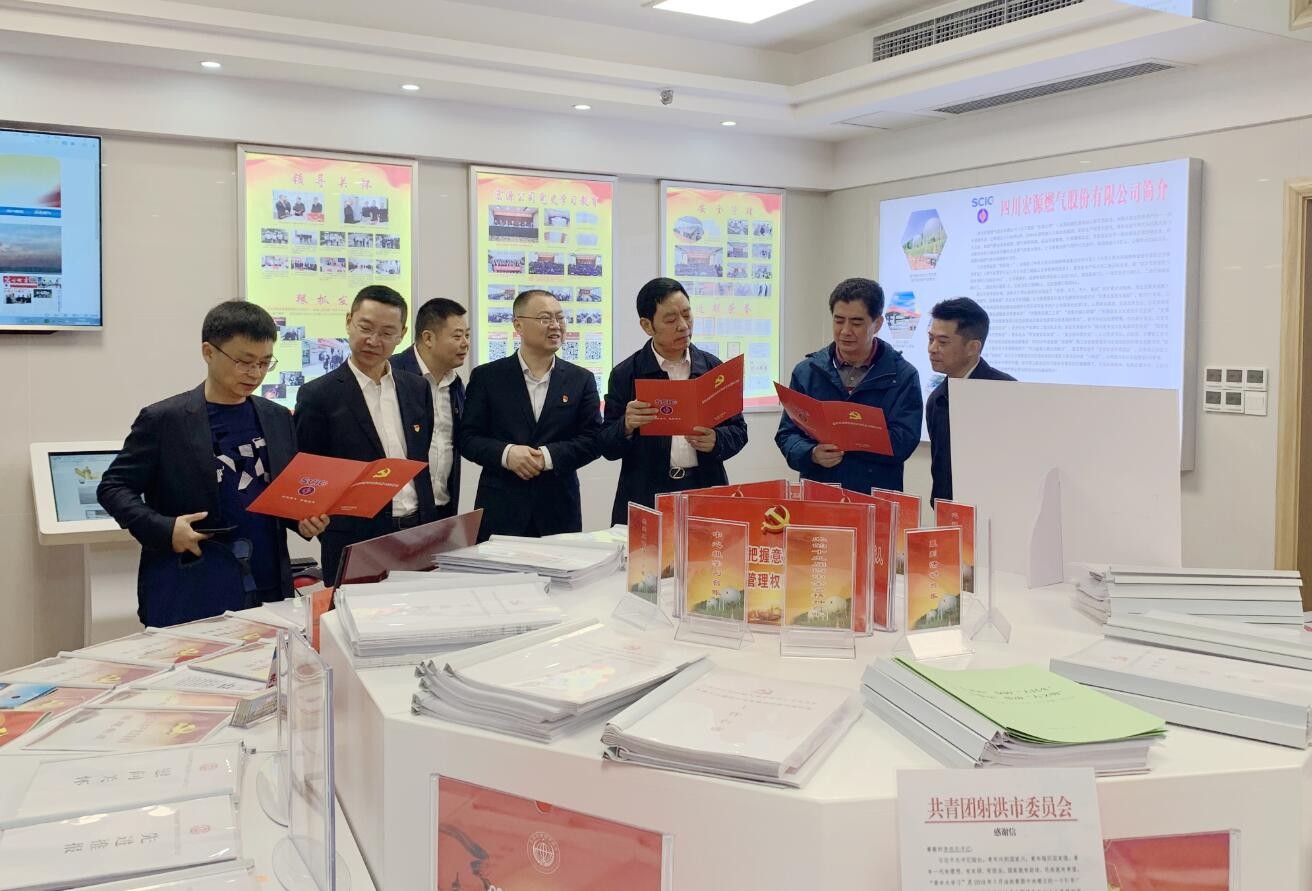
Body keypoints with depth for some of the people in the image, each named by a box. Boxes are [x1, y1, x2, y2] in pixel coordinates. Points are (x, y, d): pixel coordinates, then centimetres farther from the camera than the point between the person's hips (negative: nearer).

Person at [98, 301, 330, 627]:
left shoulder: (277, 418, 10)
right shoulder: (163, 419, -4)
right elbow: (114, 487, -1)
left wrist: (304, 518, -3)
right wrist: (163, 529, -16)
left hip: (269, 592, 4)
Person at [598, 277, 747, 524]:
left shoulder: (714, 368, 5)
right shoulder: (625, 374, -1)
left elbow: (738, 430, 8)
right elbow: (607, 447, -1)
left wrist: (716, 441, -13)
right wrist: (627, 426, -21)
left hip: (706, 494, 2)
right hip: (646, 498, -2)